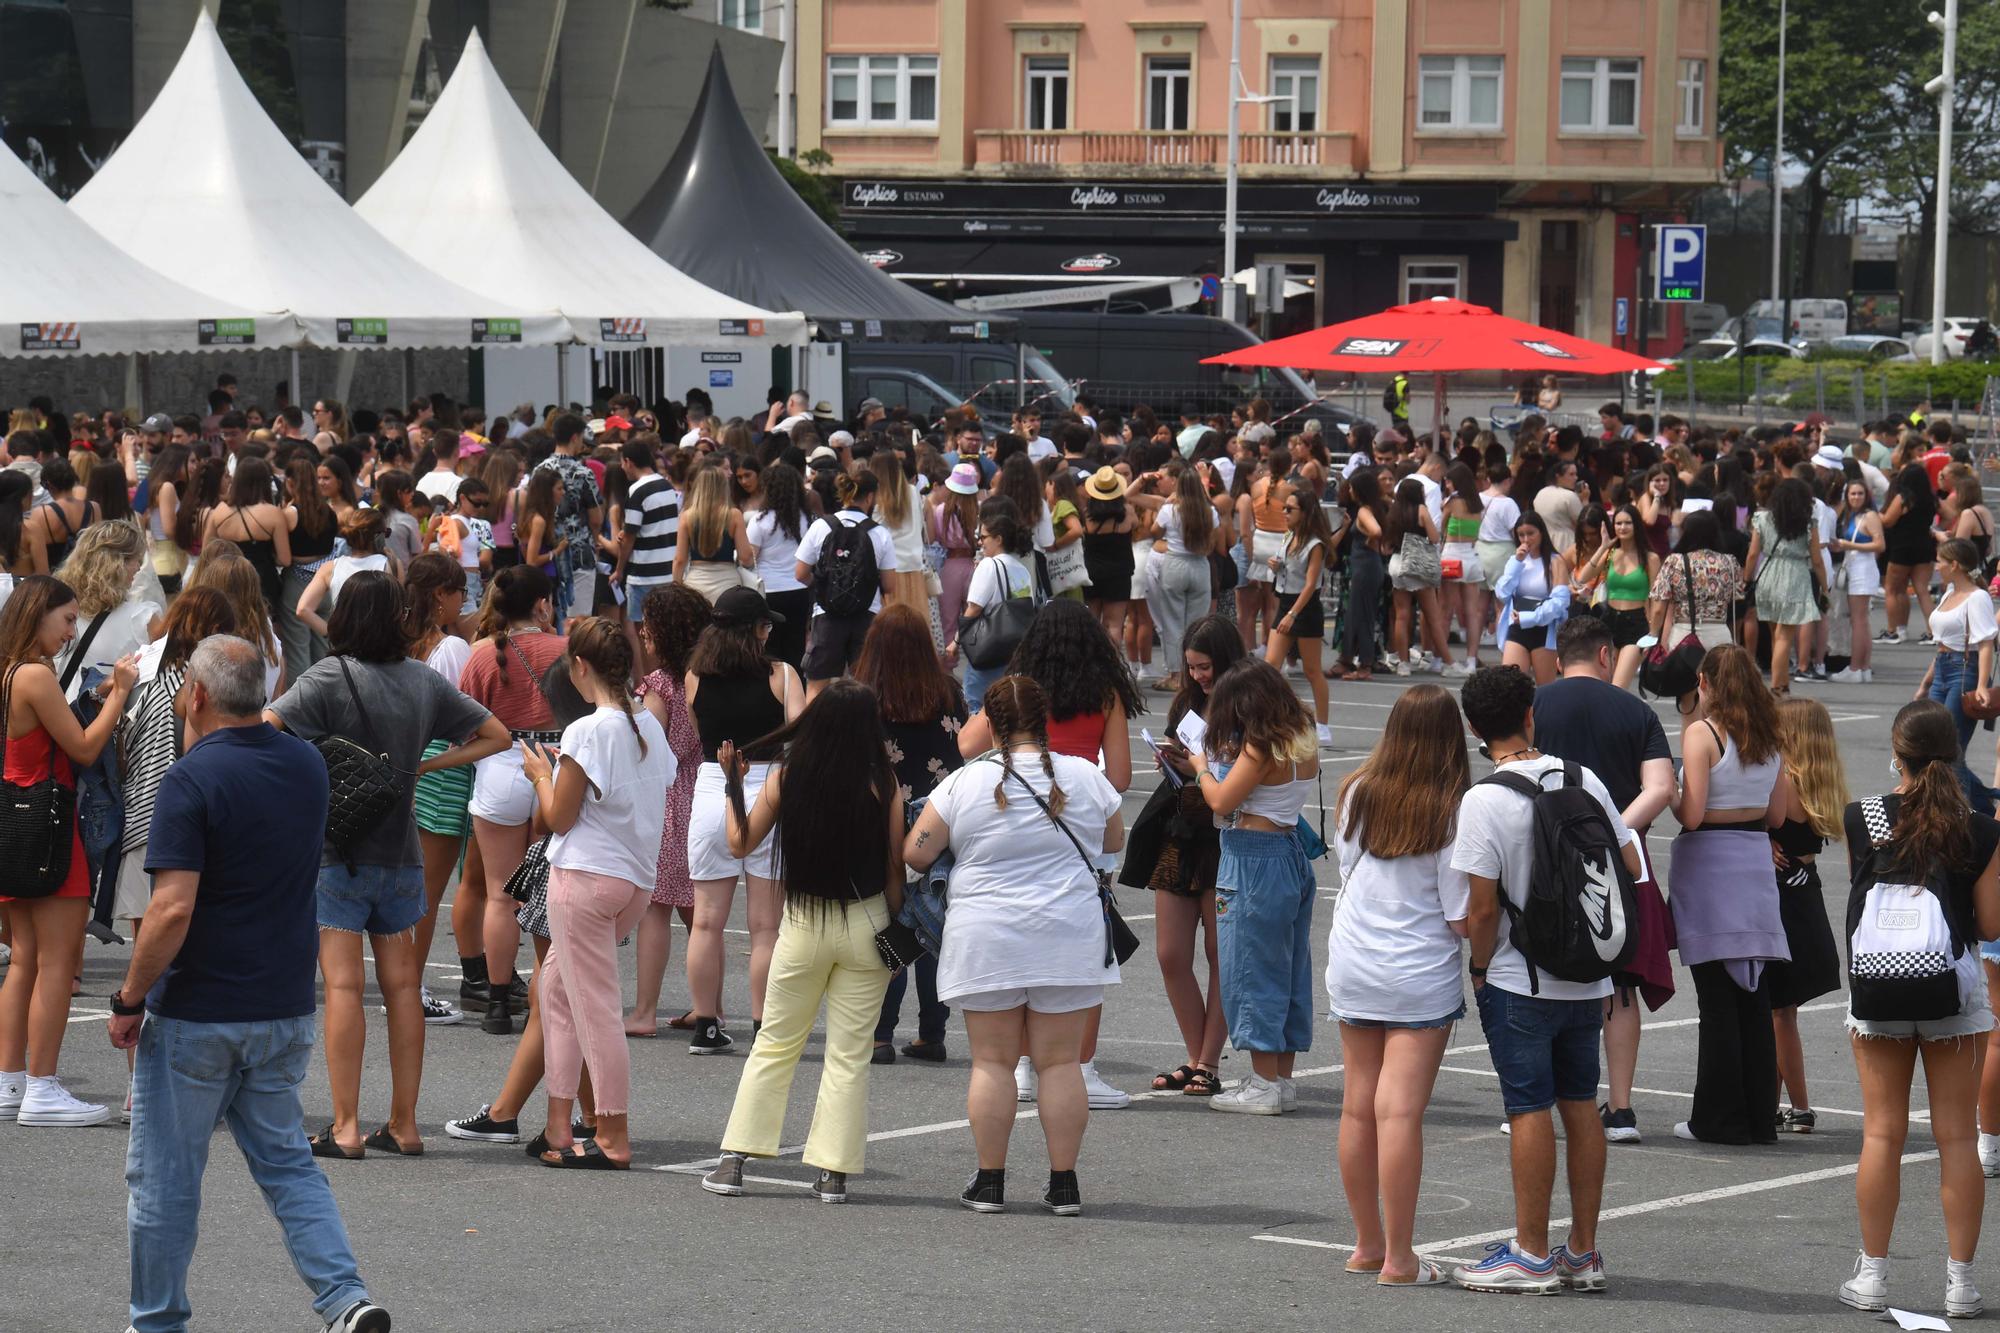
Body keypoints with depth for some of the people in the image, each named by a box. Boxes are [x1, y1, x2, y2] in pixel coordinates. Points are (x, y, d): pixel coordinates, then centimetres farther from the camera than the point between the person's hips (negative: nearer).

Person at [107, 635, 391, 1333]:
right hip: (286, 1010, 6)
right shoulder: (306, 765, 3)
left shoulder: (193, 780, -18)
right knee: (286, 1163, 14)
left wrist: (129, 1000, -12)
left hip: (195, 1014, -6)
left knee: (163, 1177, 8)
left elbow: (172, 911, -24)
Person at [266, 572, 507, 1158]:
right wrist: (420, 766, 10)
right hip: (401, 851, 5)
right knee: (402, 985, 9)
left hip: (337, 851, -5)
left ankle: (346, 1128, -8)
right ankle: (404, 1125, 12)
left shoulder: (330, 677, -10)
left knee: (343, 985, -5)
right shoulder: (423, 680, 4)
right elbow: (495, 736, 13)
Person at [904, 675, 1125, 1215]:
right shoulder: (1084, 777, -1)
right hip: (1068, 941, 1)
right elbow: (1115, 841, 15)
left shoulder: (964, 784, -7)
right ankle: (1064, 1184, 6)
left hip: (987, 942, -1)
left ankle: (990, 1182, 7)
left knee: (992, 1061, 6)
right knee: (1060, 1062, 5)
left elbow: (915, 853, -4)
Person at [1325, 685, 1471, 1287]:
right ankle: (1398, 1259, -4)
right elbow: (1462, 917, -13)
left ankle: (1368, 1244, 22)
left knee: (1358, 1107, 11)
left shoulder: (1356, 796, -1)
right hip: (1421, 977, -5)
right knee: (1401, 1112, -6)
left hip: (1351, 968, 5)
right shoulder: (1453, 813, -14)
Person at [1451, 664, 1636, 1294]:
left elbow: (1482, 908, -17)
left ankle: (1531, 1255, 4)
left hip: (1520, 981, -5)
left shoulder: (1483, 800, -15)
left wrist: (1479, 969, -1)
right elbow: (1631, 865, 7)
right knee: (1580, 1102, 11)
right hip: (1587, 979, 5)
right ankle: (1583, 1252, 16)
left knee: (1529, 1109, -1)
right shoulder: (1582, 779, 1)